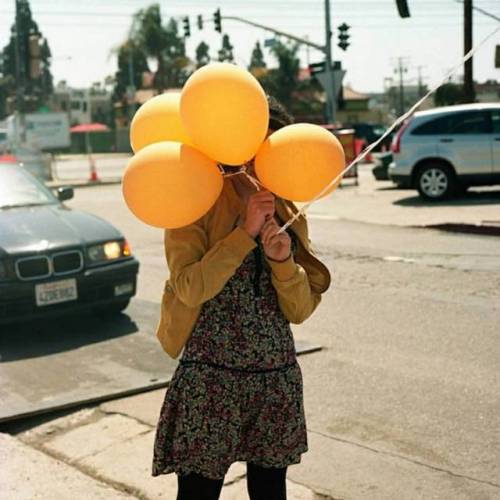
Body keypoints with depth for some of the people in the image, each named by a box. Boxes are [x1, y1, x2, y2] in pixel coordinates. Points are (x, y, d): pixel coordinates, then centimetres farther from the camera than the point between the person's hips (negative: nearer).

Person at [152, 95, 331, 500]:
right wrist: (246, 233, -18)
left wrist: (283, 260, -13)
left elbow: (301, 311, 5)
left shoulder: (287, 212, 8)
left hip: (278, 378, 5)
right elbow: (190, 290, -17)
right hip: (210, 379, -4)